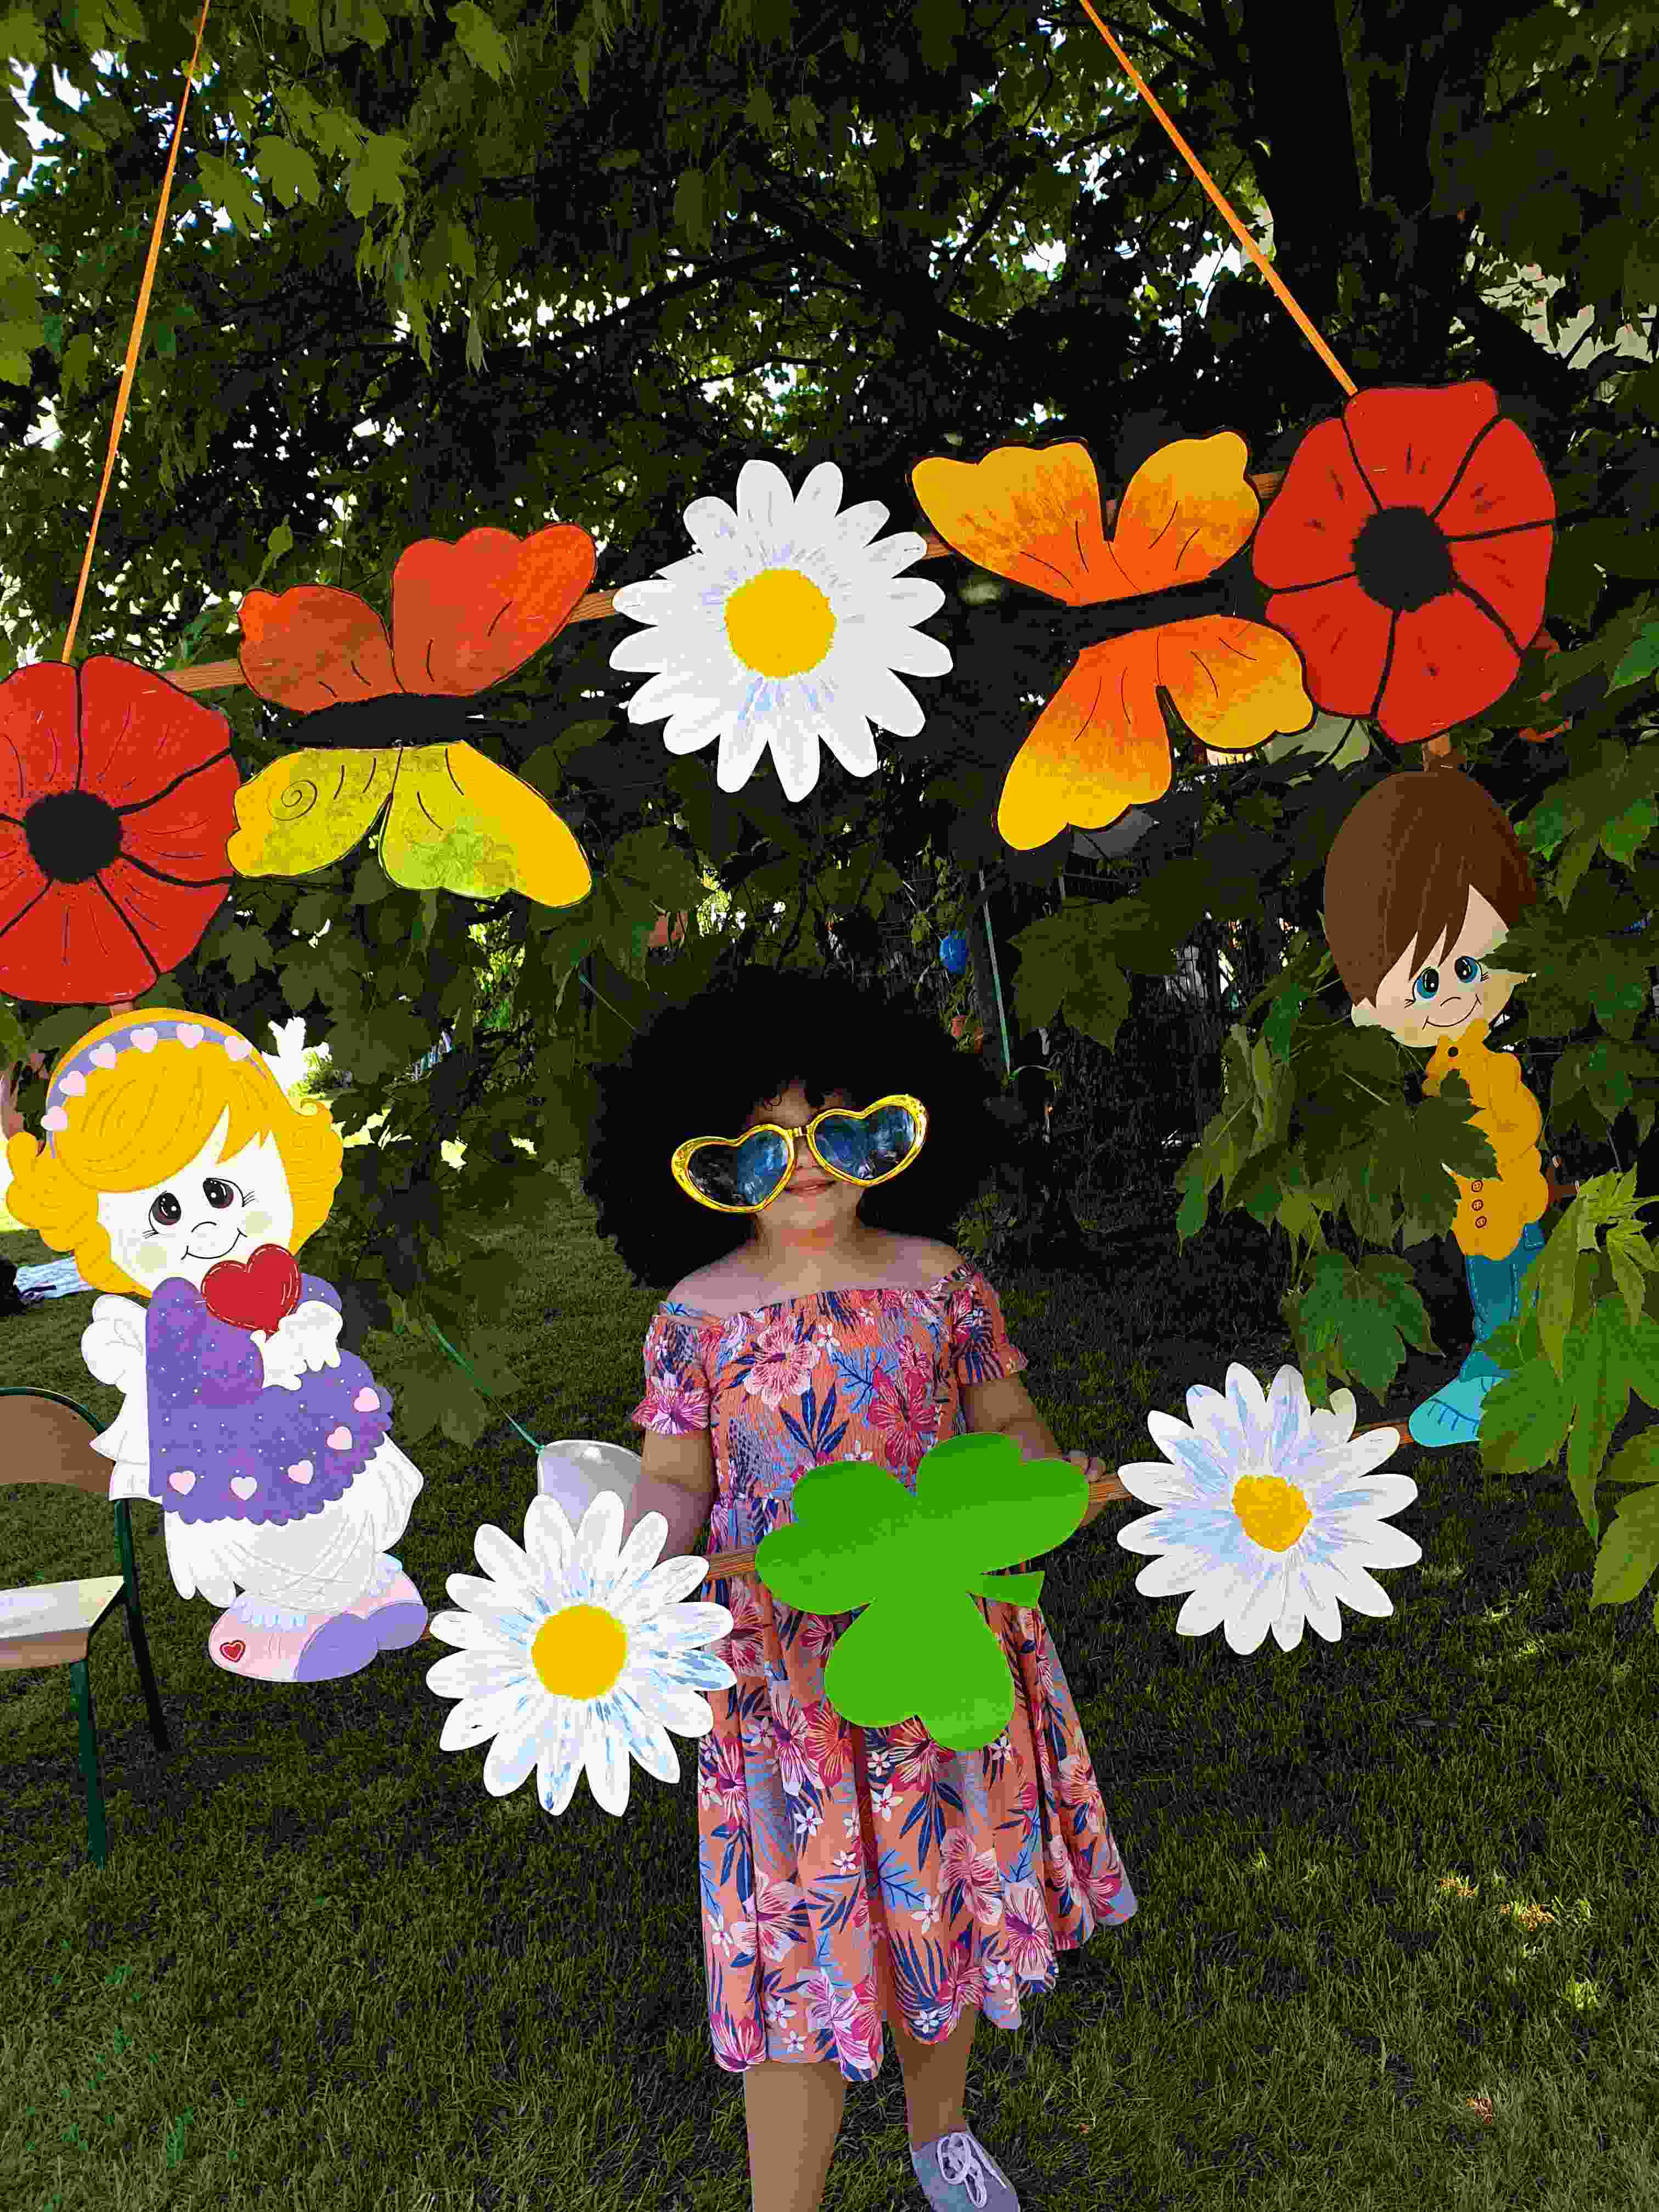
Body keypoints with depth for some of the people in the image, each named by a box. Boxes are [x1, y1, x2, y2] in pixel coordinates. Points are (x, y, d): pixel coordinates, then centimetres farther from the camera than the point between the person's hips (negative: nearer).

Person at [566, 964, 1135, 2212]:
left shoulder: (937, 1280, -4)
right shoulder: (697, 1314, -7)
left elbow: (1006, 1420, 5)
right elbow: (677, 1482, -2)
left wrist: (1052, 1480, -16)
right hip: (789, 1675, -2)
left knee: (948, 1897, 21)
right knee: (804, 1933, 5)